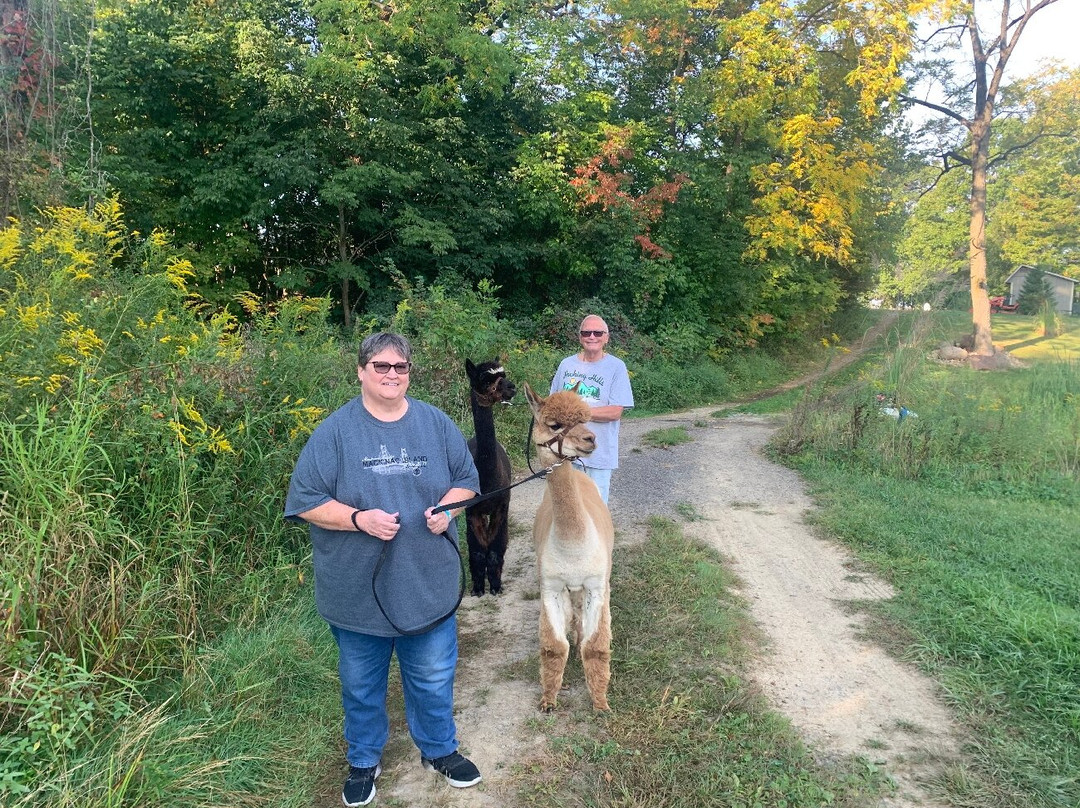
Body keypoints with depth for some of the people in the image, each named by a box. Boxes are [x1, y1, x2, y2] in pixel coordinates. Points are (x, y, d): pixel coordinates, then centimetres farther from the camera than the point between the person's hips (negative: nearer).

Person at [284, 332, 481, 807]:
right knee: (361, 683, 18)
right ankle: (364, 761, 42)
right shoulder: (335, 431, -9)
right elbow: (304, 501, -9)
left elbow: (466, 479, 7)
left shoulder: (435, 423, 0)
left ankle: (439, 750, 42)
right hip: (357, 591, -1)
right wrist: (359, 519, -23)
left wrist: (446, 508, -13)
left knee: (433, 678, 17)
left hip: (428, 584, 2)